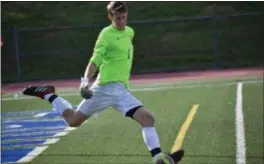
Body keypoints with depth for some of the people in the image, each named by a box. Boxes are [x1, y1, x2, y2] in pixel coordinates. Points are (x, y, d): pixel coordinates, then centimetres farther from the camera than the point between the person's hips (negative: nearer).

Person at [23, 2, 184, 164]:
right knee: (73, 120, 3)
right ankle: (48, 94, 23)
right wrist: (85, 81, -31)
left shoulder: (130, 32, 14)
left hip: (121, 90, 6)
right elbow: (95, 61, -17)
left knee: (147, 118, -12)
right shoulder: (107, 34, -9)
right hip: (106, 88, -6)